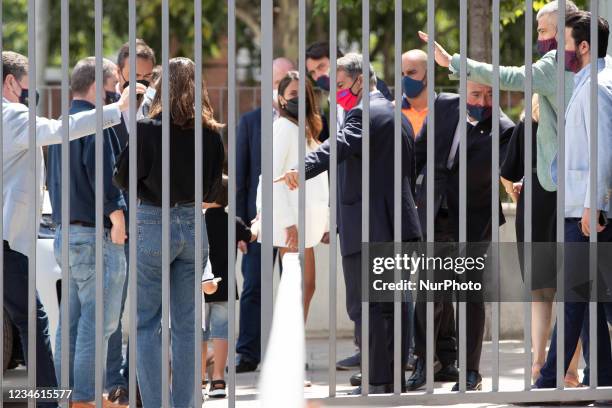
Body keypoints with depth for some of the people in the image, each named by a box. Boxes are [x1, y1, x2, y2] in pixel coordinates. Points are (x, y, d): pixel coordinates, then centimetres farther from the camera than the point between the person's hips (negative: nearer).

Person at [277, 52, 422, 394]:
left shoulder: (363, 113, -12)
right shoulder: (396, 116, 19)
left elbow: (340, 146, -32)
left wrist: (302, 170, -46)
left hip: (367, 227, -10)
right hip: (399, 224, 10)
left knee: (365, 307, -7)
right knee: (392, 305, 13)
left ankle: (377, 382, -8)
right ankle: (396, 377, 17)